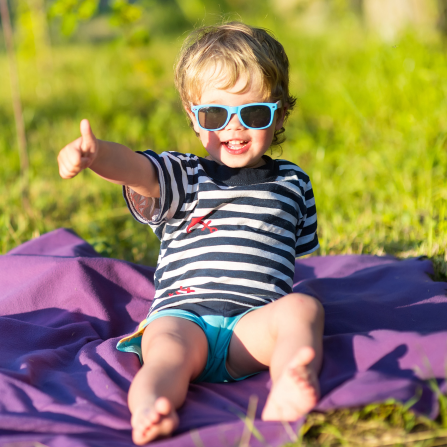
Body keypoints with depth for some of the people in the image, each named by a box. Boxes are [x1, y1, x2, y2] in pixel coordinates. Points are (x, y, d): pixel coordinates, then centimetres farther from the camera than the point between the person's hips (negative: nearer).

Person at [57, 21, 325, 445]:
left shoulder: (292, 182, 24)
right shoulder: (182, 176, 16)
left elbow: (301, 252, 33)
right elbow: (137, 169, -7)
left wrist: (291, 310, 19)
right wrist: (96, 153, -29)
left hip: (255, 319, 1)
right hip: (181, 313, -1)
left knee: (304, 308, -30)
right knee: (169, 351, -34)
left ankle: (286, 396, -56)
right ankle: (148, 411, -63)